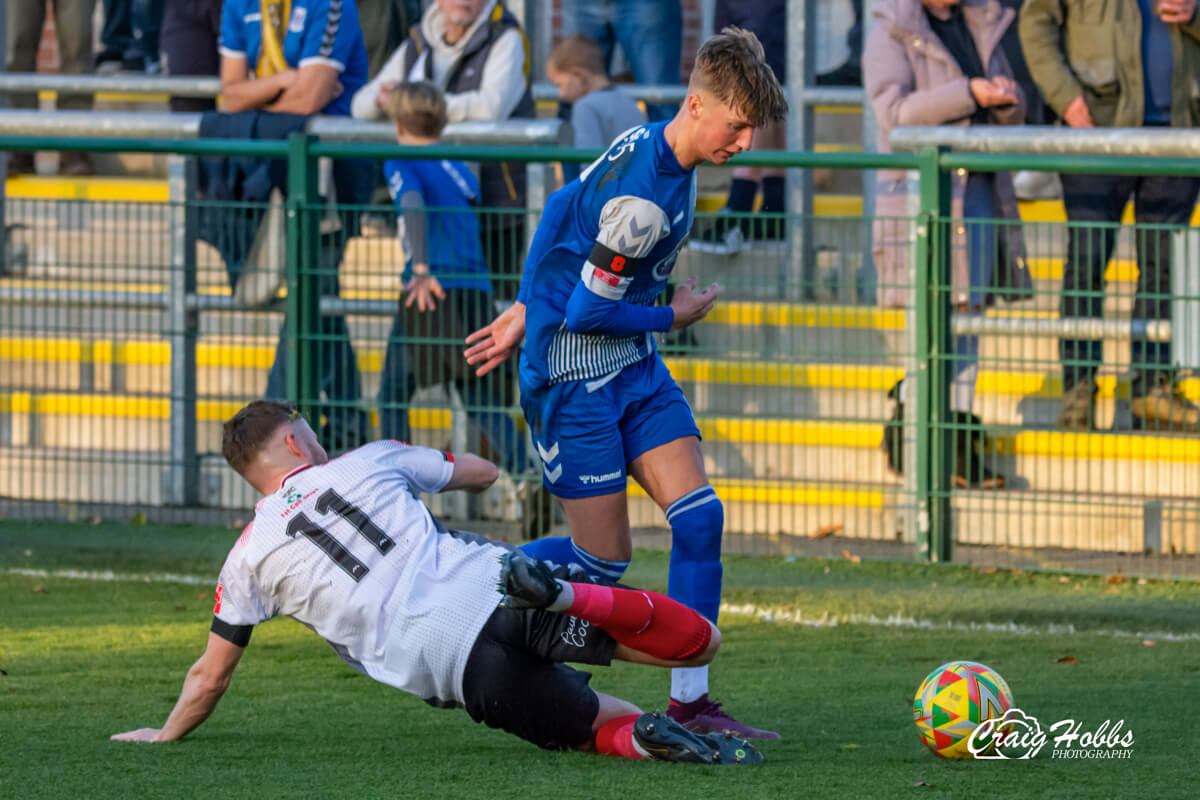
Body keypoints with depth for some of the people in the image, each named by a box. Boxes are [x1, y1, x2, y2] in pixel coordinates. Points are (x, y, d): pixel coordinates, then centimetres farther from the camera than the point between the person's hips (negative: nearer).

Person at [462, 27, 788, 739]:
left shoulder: (649, 146, 4)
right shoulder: (643, 197, -26)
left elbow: (562, 213, 16)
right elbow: (588, 313, -21)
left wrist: (528, 313, 24)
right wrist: (677, 316, -4)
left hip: (635, 368, 9)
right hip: (575, 378, -9)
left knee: (700, 514, -5)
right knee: (605, 558, -3)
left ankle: (691, 701, -2)